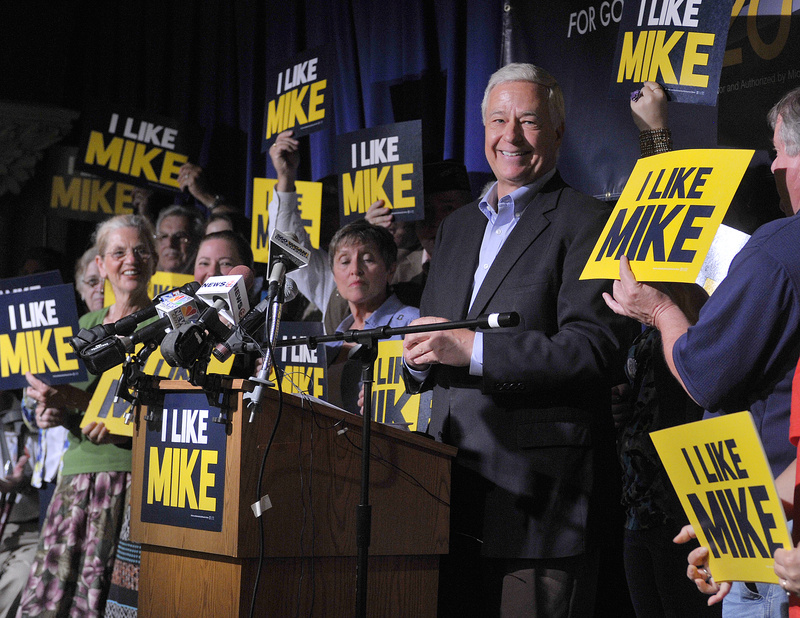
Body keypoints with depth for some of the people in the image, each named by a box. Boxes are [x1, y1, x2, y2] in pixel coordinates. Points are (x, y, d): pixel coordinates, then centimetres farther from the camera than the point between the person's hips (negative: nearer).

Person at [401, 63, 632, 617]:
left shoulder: (587, 223, -4)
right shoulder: (458, 226, 19)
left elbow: (593, 348, -16)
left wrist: (473, 348, -20)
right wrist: (419, 355, -1)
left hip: (540, 493, -6)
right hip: (453, 488, 7)